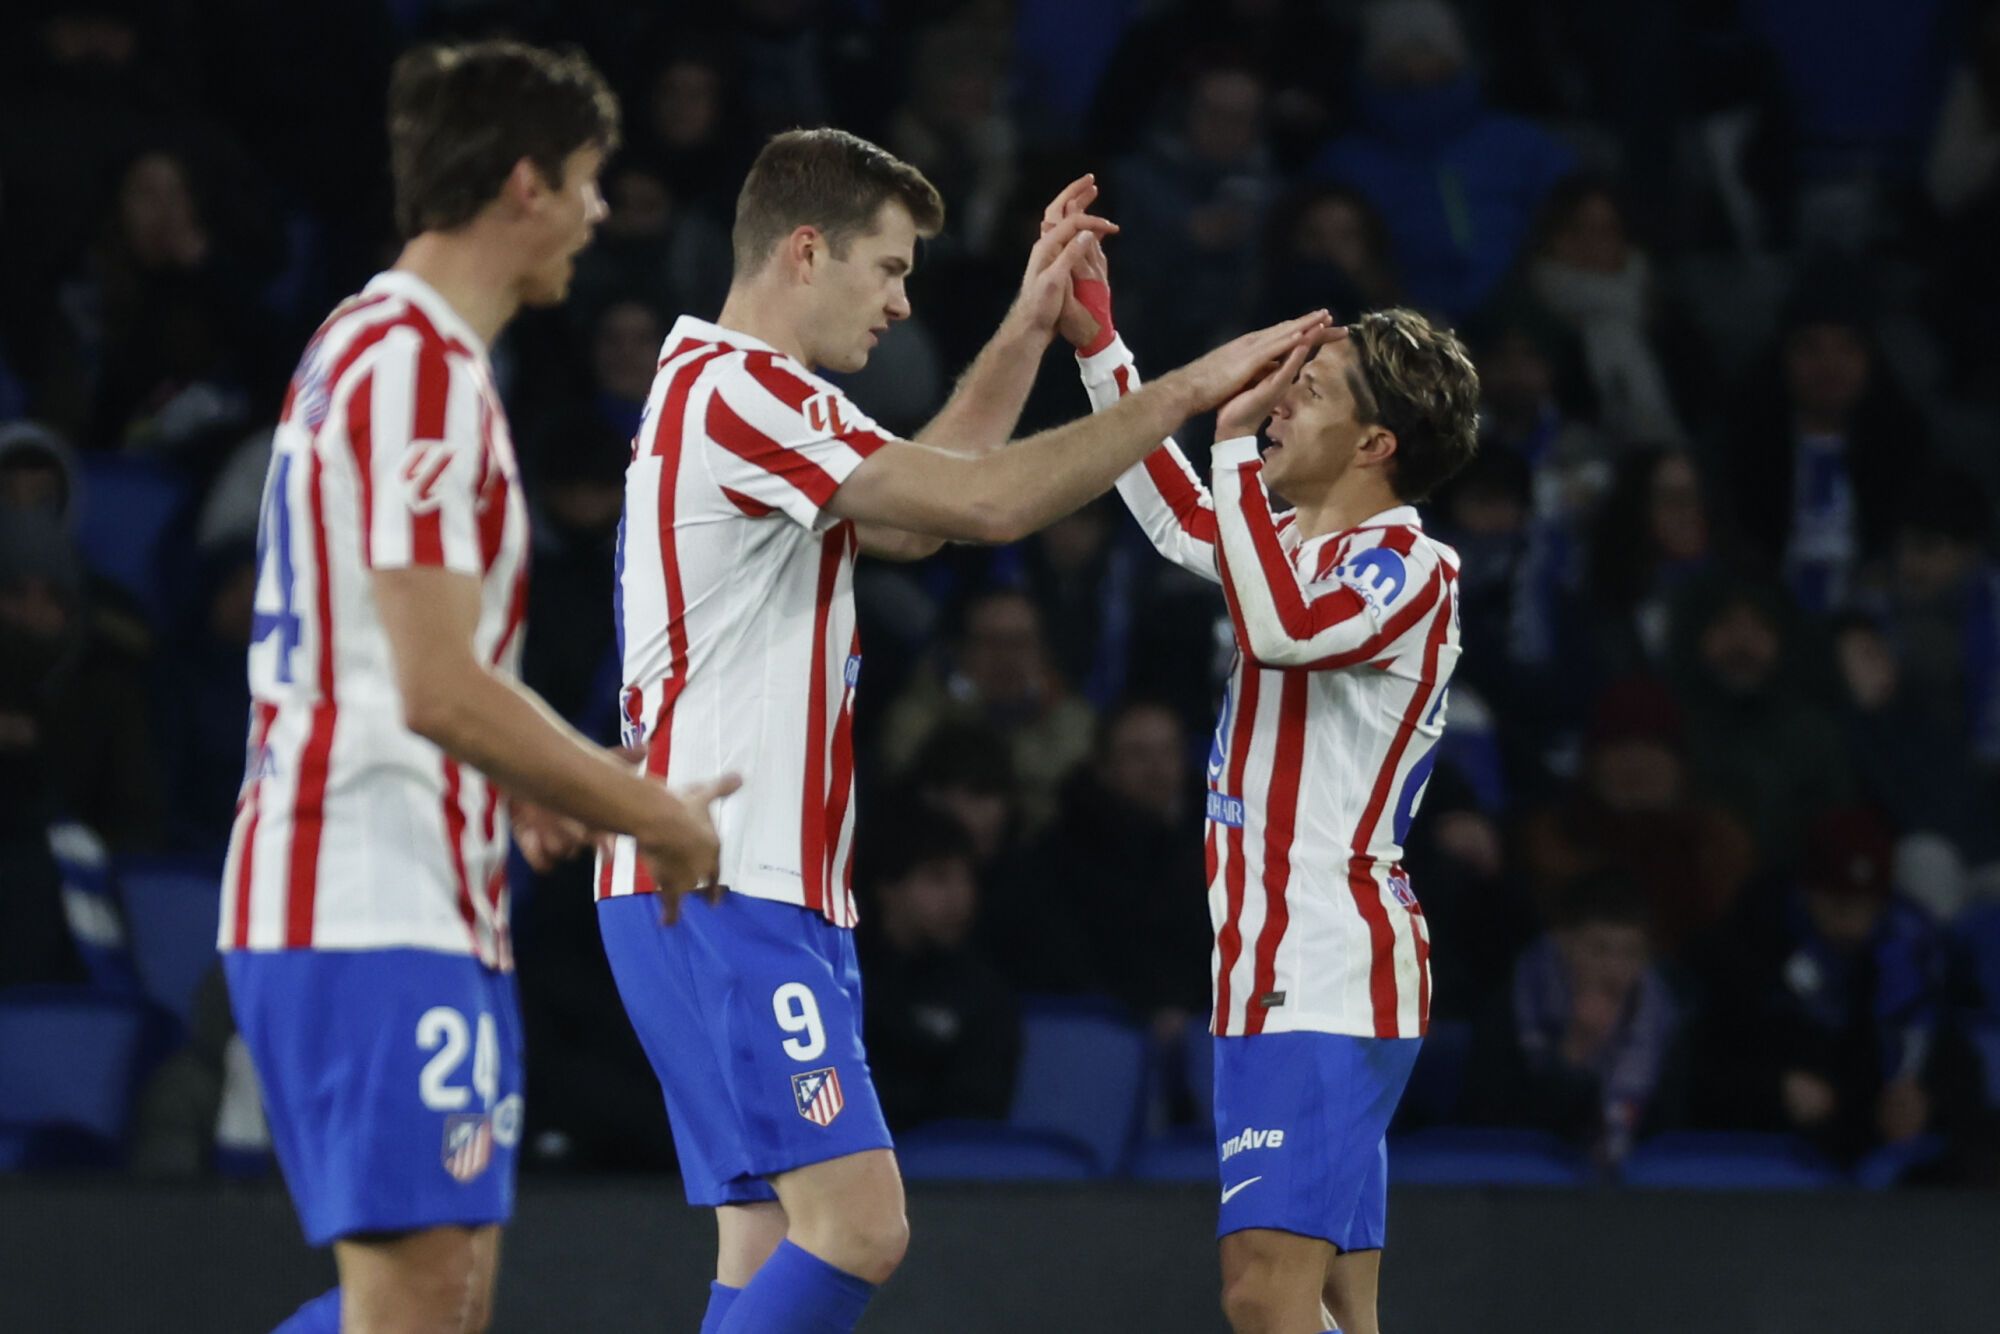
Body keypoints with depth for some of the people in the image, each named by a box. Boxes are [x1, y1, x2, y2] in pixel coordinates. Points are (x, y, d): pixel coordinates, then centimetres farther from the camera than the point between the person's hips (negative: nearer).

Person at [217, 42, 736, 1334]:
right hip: (378, 902, -10)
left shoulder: (372, 347, 19)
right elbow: (442, 687, -20)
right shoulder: (424, 368, -14)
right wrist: (654, 817, -11)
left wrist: (515, 788, 23)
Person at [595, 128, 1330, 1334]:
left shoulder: (727, 390, 20)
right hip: (728, 894, -11)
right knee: (856, 1229, -17)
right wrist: (1190, 390, -10)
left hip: (768, 892, 11)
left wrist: (1028, 332, 24)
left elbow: (916, 513, 30)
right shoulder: (739, 392, -13)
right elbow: (988, 502, -18)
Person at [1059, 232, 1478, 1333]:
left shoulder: (1408, 570, -12)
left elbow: (1282, 626, -31)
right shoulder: (1302, 544, 16)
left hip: (1331, 985, -10)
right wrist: (1096, 344, 28)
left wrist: (1236, 439, -24)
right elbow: (1179, 519, 33)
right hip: (1277, 978, 10)